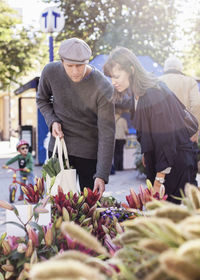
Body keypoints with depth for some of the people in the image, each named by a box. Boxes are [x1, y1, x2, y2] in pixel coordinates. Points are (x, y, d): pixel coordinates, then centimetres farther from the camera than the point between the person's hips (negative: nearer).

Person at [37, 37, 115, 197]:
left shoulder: (103, 88, -22)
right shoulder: (51, 72, -11)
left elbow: (107, 133, -21)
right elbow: (42, 100, 11)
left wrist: (102, 175, -24)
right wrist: (52, 121, -10)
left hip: (89, 152, -3)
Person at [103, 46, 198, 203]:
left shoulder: (154, 95, -25)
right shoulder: (136, 93, 4)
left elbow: (165, 139, -23)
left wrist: (159, 179, -18)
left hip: (174, 164, -9)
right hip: (154, 158, 9)